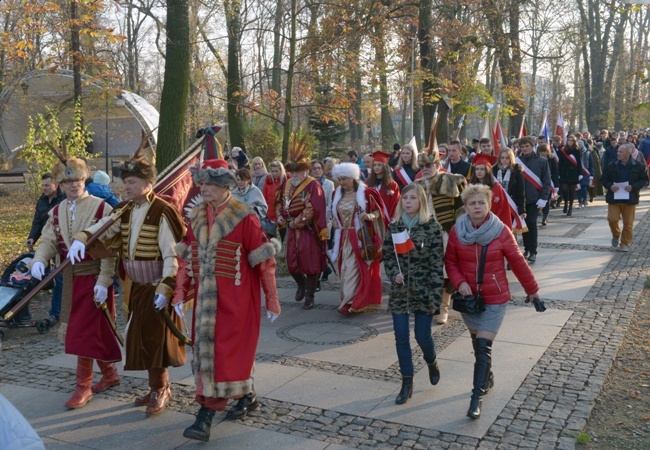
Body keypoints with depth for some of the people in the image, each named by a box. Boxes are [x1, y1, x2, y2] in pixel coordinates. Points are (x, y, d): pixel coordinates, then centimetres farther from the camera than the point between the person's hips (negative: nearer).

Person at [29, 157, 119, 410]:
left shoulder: (101, 208, -10)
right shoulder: (56, 212, 8)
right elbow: (49, 241, 0)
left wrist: (104, 281, -17)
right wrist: (39, 260, -22)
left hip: (94, 277, -6)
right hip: (71, 278, 6)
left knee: (84, 331, -5)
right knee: (96, 331, 15)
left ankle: (83, 386, 6)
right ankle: (109, 373, 31)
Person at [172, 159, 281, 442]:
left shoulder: (244, 217, -12)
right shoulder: (197, 217, 6)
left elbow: (264, 261, -10)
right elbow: (185, 258, 10)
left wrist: (272, 300, -9)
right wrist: (180, 294, 4)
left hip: (234, 301, -6)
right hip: (205, 300, 7)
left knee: (222, 353, -3)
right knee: (206, 351, 16)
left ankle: (205, 418, 4)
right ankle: (247, 397, 35)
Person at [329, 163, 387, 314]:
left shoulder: (365, 193, -9)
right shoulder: (338, 194, 11)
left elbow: (379, 210, -5)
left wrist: (370, 216, -25)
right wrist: (335, 221, 5)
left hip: (361, 237, -6)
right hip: (344, 238, 7)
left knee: (353, 269, -10)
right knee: (346, 269, 7)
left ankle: (349, 302, -10)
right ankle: (355, 301, 18)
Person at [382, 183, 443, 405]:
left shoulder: (432, 227, -8)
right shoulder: (394, 226, 2)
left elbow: (437, 263, -9)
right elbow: (386, 256, 9)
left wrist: (435, 295, -13)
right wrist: (394, 274, -10)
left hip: (423, 291, -3)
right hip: (399, 291, 3)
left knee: (422, 336, 4)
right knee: (401, 338, 4)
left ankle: (432, 363, 38)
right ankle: (407, 382, 19)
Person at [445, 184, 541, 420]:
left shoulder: (501, 231, -13)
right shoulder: (456, 231, -7)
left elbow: (517, 262, -5)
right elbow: (450, 262, 2)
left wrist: (532, 289, 4)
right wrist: (459, 282, -15)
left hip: (495, 299, -3)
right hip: (469, 298, 3)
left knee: (483, 347, -8)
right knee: (477, 343, 18)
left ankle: (476, 398, -1)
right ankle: (487, 378, 43)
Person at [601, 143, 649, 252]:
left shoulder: (638, 166, -2)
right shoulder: (612, 166, 0)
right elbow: (604, 179, 7)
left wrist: (633, 187, -15)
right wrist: (610, 186, -13)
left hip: (630, 199, -1)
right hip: (614, 198, 1)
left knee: (628, 223, 4)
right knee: (612, 219, -7)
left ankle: (625, 243, 18)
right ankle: (616, 235, 23)